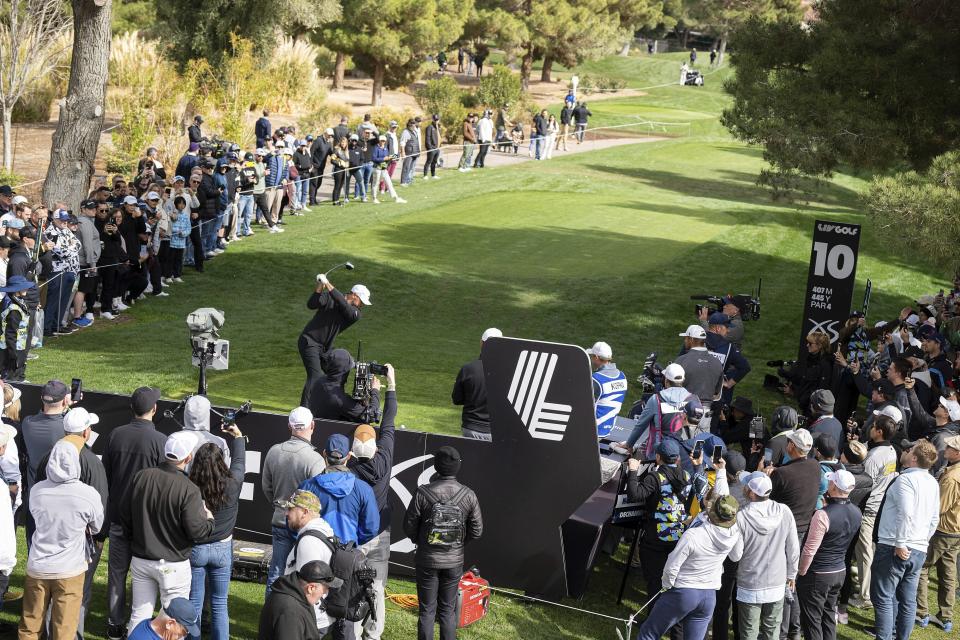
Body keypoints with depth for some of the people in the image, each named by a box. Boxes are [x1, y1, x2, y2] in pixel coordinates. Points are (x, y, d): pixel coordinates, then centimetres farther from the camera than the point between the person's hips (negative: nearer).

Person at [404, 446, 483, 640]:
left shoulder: (423, 493, -16)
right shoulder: (468, 495, -10)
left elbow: (409, 527, -8)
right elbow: (476, 531, -2)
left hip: (427, 560, -1)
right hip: (454, 560, 2)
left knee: (427, 610, 9)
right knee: (448, 610, 13)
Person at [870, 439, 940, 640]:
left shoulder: (905, 479, -15)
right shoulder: (933, 483, 11)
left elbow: (905, 513, -26)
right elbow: (934, 519, 18)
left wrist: (900, 544, -22)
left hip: (893, 548, -8)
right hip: (919, 550, 8)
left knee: (883, 597, -1)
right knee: (908, 600, 13)